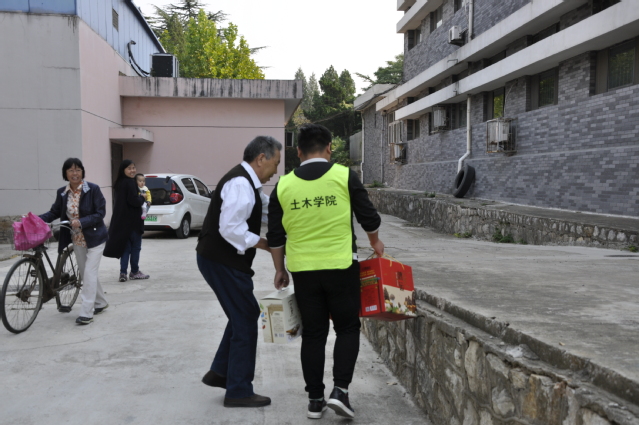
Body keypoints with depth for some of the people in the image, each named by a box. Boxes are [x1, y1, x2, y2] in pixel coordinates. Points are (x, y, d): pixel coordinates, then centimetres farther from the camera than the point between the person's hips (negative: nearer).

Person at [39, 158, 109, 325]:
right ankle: (101, 303, 33)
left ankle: (86, 313, -5)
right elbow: (54, 212, 5)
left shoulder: (93, 189, -14)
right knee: (85, 273, 14)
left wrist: (81, 222, -27)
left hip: (94, 238, -5)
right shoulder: (62, 192, 0)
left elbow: (100, 213, -15)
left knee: (89, 273, -9)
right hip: (77, 239, 6)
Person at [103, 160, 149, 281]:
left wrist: (138, 198, 10)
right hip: (132, 220, -8)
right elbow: (134, 201, -25)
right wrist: (142, 198, -6)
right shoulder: (130, 183, -16)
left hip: (121, 220, 8)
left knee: (126, 246, 12)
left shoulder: (118, 183, 11)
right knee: (135, 246, 6)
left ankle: (123, 272, 7)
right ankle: (134, 272, 15)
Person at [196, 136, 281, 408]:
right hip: (222, 261, -11)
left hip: (219, 259, 11)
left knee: (242, 315, 21)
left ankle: (219, 372, 31)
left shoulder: (247, 182, 14)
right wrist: (264, 244, -19)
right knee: (245, 319, -1)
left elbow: (270, 207, 24)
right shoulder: (240, 183, -20)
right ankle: (239, 391, 11)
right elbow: (230, 228, -28)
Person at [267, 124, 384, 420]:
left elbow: (275, 236, 6)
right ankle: (340, 390, 0)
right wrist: (375, 243, 20)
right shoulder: (344, 176, -4)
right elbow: (369, 217, 1)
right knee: (347, 328, 12)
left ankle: (315, 400, 17)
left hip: (303, 270, 3)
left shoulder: (284, 185, 3)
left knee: (312, 334, 12)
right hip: (340, 266, -2)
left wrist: (280, 270, 18)